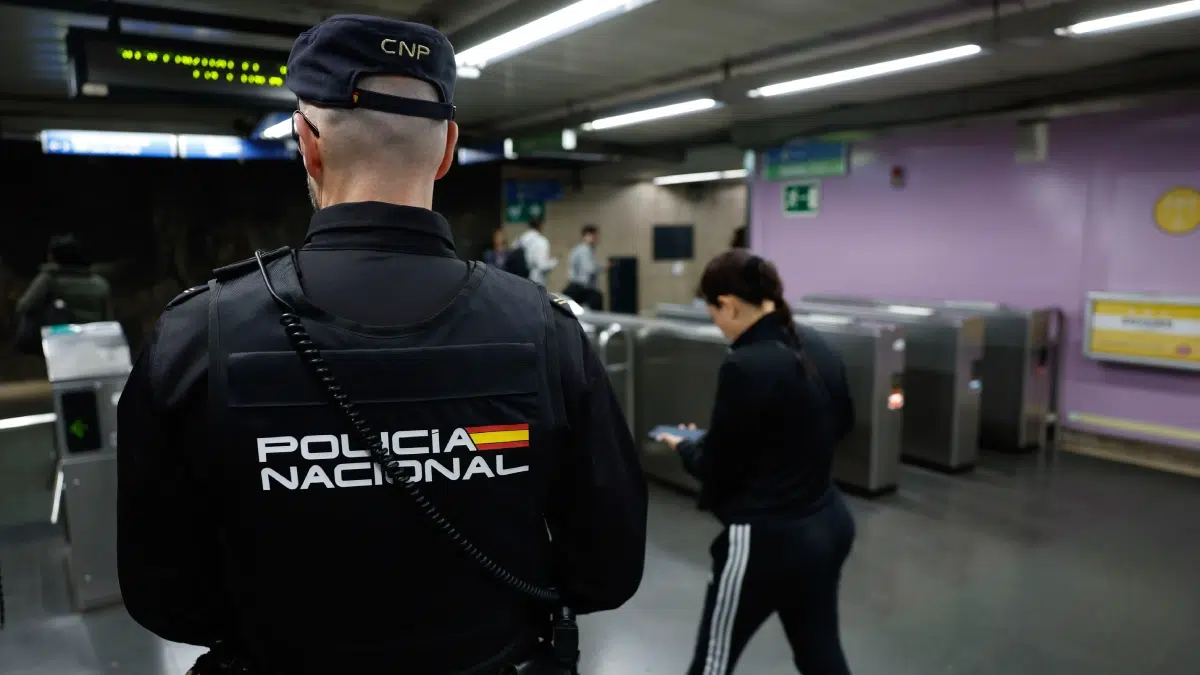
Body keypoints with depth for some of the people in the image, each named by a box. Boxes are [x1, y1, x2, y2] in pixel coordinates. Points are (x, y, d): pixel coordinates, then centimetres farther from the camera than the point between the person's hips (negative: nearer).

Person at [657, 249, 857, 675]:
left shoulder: (746, 367, -23)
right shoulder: (818, 350, 2)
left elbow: (716, 468, -15)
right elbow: (841, 423, 17)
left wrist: (684, 446, 5)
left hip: (767, 540, -8)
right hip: (829, 524, 8)